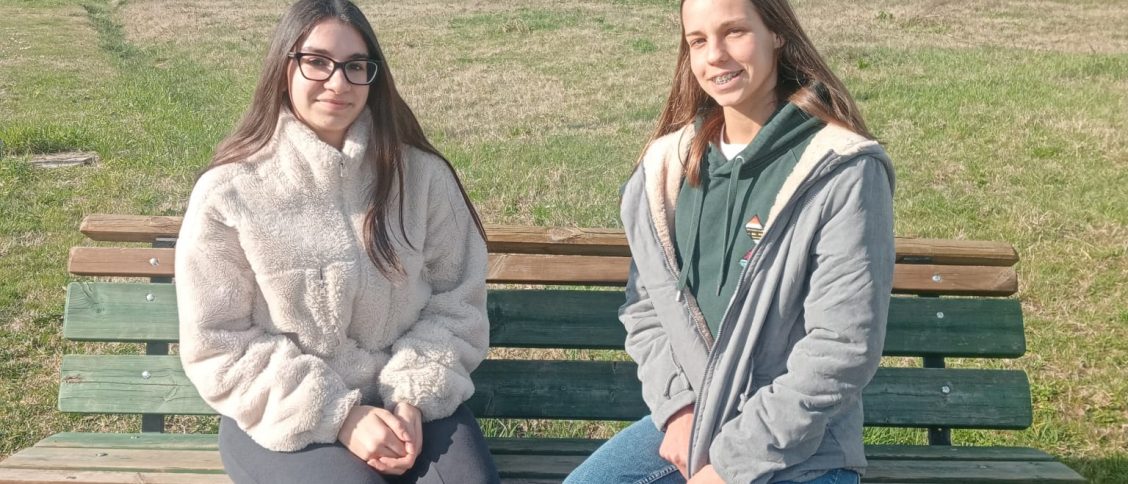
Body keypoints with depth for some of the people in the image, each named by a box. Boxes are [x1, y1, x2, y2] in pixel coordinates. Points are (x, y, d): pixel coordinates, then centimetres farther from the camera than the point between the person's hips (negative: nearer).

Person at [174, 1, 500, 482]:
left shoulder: (421, 175, -1)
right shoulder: (228, 193, -8)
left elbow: (458, 300, 4)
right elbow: (218, 344, -7)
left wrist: (414, 397, -11)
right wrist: (339, 416, -14)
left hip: (403, 400, 2)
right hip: (285, 417, -2)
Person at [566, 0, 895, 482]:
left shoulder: (844, 171, -14)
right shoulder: (667, 165, 3)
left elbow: (843, 349, -16)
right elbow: (644, 305, 10)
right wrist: (677, 407, -5)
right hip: (686, 421, 5)